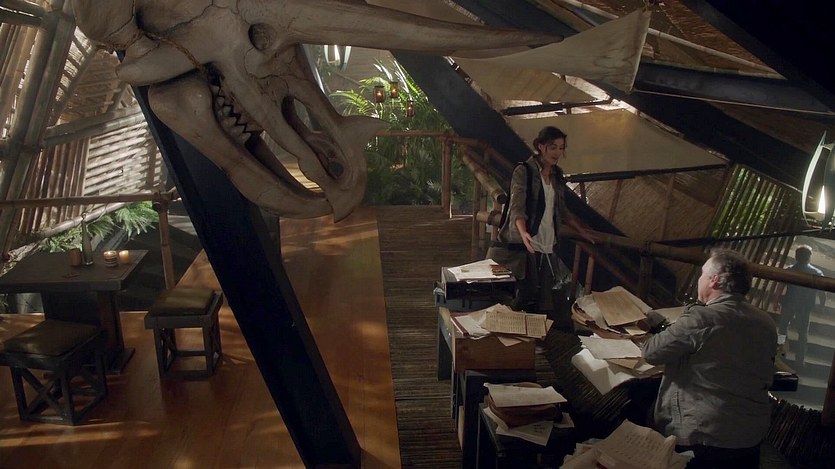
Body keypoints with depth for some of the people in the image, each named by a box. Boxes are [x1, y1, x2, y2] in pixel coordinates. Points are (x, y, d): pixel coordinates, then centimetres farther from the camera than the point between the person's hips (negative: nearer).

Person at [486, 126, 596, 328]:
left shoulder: (556, 175, 16)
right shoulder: (524, 171, -6)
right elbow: (517, 207, -19)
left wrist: (582, 230, 27)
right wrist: (523, 232, -37)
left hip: (547, 246, 6)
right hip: (524, 246, -6)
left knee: (545, 300, 0)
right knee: (525, 297, -9)